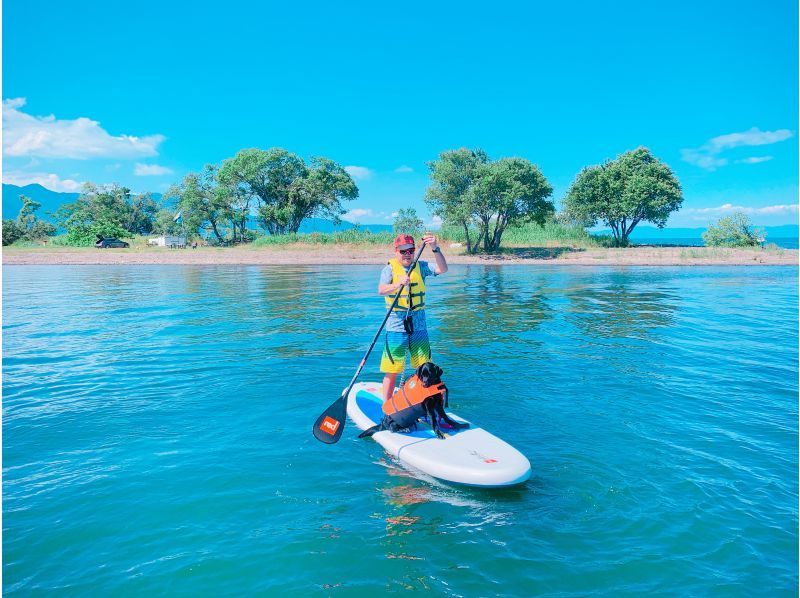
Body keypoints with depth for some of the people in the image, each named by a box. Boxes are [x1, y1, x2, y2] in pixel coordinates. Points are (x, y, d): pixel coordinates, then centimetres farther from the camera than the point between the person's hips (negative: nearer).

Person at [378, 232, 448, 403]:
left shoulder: (421, 266, 5)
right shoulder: (390, 269, -4)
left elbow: (442, 269, -12)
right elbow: (381, 290, -21)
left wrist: (435, 248, -27)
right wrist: (398, 284, -40)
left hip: (419, 327, 3)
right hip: (396, 328, -3)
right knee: (392, 372, 2)